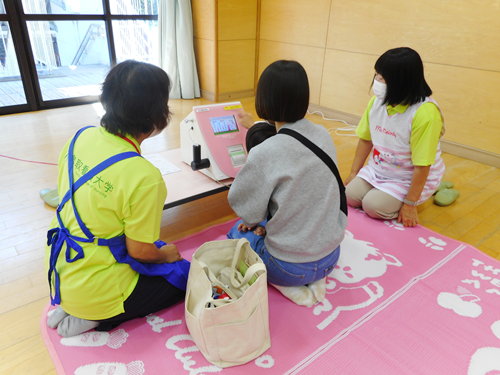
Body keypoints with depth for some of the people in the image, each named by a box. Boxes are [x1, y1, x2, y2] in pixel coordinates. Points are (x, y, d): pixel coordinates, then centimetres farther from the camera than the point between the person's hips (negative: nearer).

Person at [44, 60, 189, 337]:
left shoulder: (81, 136, -7)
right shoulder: (144, 177, -31)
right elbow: (139, 251, -20)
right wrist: (167, 254, 3)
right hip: (96, 290, -7)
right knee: (186, 276, 12)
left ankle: (73, 308, 15)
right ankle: (95, 319, 3)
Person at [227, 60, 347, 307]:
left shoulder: (263, 154, -27)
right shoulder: (323, 136, -7)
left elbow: (250, 214, -16)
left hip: (289, 267, -5)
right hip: (330, 257, 6)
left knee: (237, 232, 22)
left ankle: (289, 286, 5)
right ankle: (314, 279, 12)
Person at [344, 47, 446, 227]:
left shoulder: (425, 113, -28)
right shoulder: (377, 101, -7)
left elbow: (422, 166, -24)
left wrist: (410, 204, -19)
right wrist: (354, 173, 7)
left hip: (412, 178, -6)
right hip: (378, 169, 6)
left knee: (373, 205, -22)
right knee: (350, 196, -11)